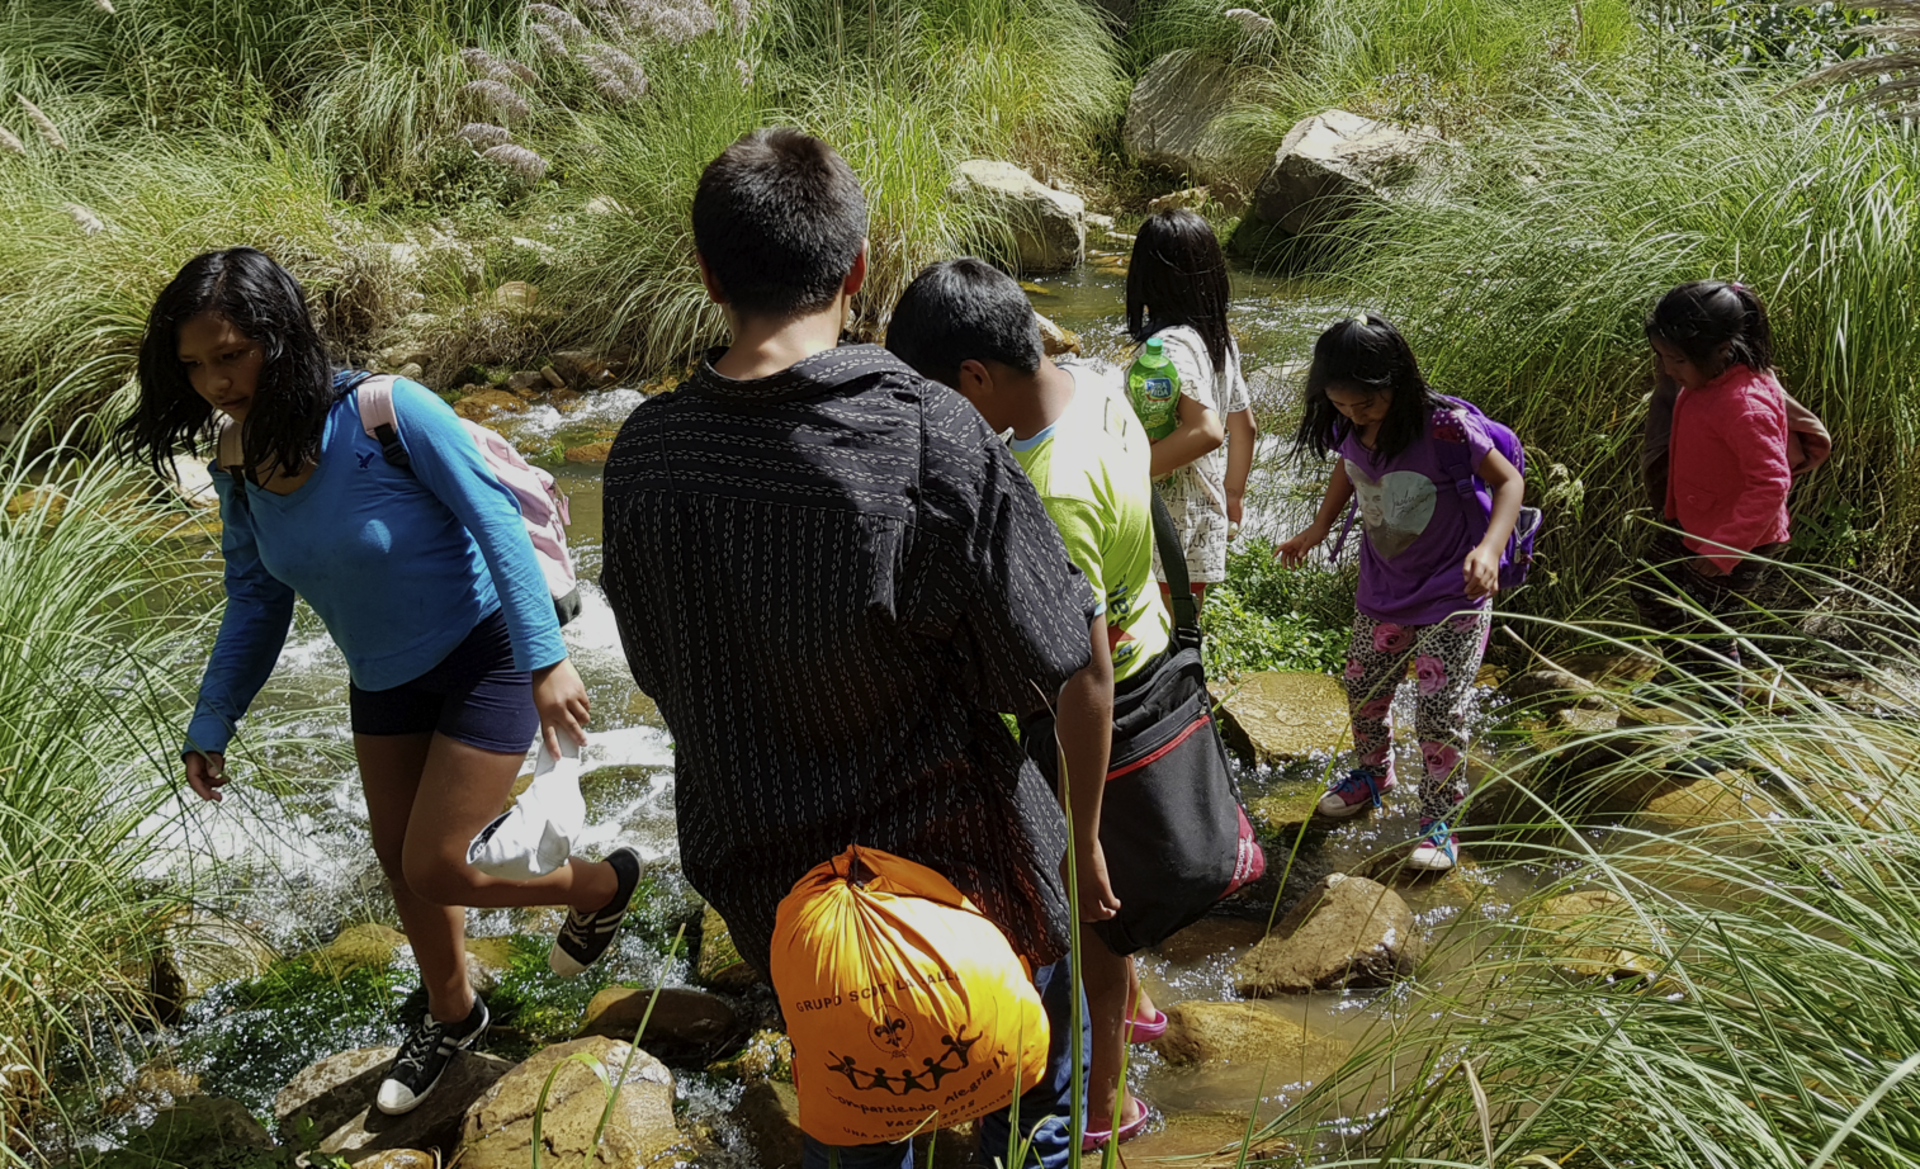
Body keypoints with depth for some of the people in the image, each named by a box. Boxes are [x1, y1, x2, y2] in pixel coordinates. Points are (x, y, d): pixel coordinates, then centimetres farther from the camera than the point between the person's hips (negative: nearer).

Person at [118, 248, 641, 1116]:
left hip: (482, 656, -7)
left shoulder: (388, 412, -27)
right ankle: (451, 1018, 43)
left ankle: (602, 884, 21)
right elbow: (254, 607, 6)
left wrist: (545, 660, -27)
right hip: (384, 680, 7)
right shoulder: (241, 474, -7)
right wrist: (211, 726, 6)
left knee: (435, 869, -6)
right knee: (398, 860, 17)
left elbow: (496, 519, -24)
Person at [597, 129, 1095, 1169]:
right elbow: (1044, 664, -18)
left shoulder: (644, 453, -14)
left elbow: (656, 669, 2)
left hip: (762, 879, 4)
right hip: (948, 859, -3)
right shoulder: (930, 438, -28)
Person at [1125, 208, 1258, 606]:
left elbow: (1205, 431, -32)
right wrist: (1233, 498, 25)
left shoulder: (1170, 346, -20)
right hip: (1206, 521, 9)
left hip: (1165, 531, -9)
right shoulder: (1221, 339, 7)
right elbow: (1245, 428, 15)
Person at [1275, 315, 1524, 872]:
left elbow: (1508, 481, -20)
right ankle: (1372, 773, 46)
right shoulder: (1349, 428, -11)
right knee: (1363, 690, 18)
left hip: (1452, 596, -6)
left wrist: (1489, 548, -35)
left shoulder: (1444, 426, -29)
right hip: (1382, 591, 6)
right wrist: (1317, 530, 2)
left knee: (1439, 713, -4)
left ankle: (1440, 819, 16)